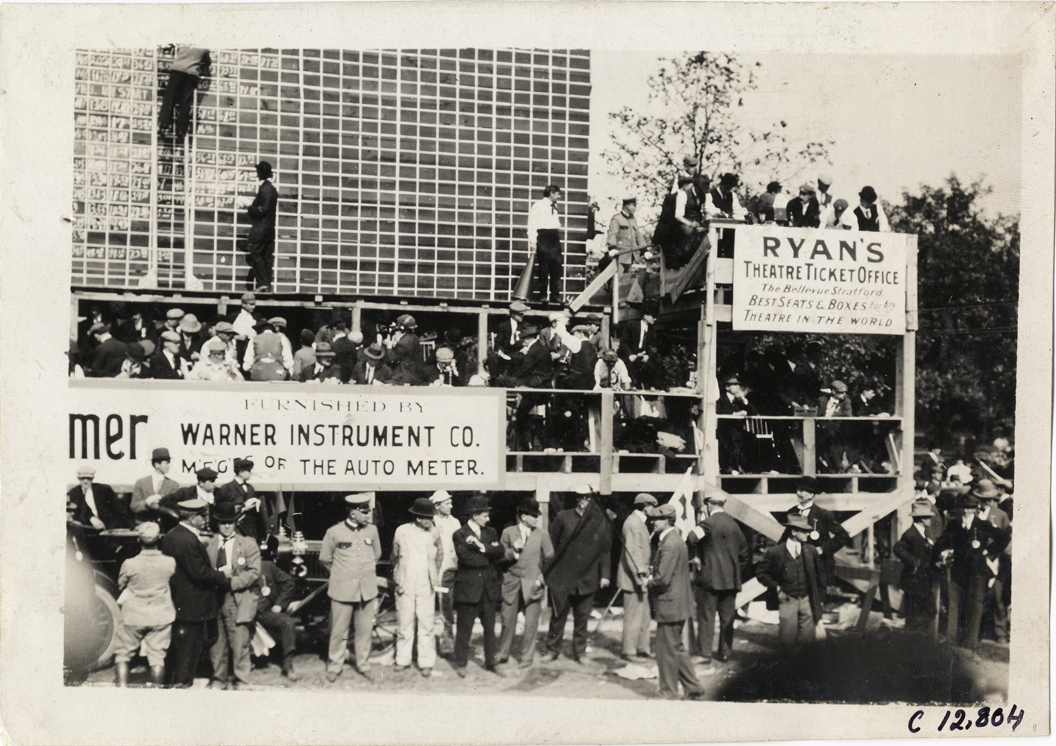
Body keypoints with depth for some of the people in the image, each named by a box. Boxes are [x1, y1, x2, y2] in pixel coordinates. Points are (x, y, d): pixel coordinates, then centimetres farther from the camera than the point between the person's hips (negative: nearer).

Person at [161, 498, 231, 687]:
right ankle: (182, 682, 12)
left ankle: (170, 680, 30)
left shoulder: (170, 536, 8)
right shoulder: (188, 540, -24)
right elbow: (199, 572, -24)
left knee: (175, 645, 19)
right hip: (191, 606, -10)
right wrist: (223, 577, -12)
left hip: (176, 604, 10)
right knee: (189, 645, 3)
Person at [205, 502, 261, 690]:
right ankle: (218, 679, 22)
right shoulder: (210, 544, 11)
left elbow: (254, 572, -4)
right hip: (214, 599, 3)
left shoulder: (248, 544, 3)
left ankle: (241, 682, 6)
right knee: (215, 642, 7)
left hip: (237, 599, -3)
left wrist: (232, 582, -15)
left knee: (239, 644, -5)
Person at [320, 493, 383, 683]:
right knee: (339, 631, 4)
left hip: (367, 590, 3)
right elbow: (324, 559, 6)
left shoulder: (372, 530, 2)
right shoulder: (334, 532, -7)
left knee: (365, 630, 9)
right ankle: (334, 666, 19)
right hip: (343, 590, -3)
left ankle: (363, 665, 24)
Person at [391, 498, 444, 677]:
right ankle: (403, 660, 20)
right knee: (404, 624, 6)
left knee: (426, 625, 2)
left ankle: (426, 663, 11)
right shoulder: (401, 531, -2)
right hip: (405, 586, 0)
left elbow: (439, 556, 14)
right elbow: (395, 557, 11)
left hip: (426, 587, 0)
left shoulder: (434, 534, -1)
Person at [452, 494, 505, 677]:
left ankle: (491, 662, 22)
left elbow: (500, 552, -4)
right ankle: (461, 664, 16)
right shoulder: (459, 535, -5)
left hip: (489, 588, 5)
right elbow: (465, 557, -17)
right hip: (468, 588, -5)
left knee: (490, 628, 11)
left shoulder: (490, 532, 11)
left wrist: (482, 547, -17)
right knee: (464, 629, 4)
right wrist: (489, 556, -9)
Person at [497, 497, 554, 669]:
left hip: (533, 584, 0)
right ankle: (502, 654, 23)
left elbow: (550, 558, 5)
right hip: (512, 583, 1)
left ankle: (526, 656, 14)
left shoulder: (542, 535, 2)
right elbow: (500, 557, 2)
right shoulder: (508, 532, 3)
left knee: (531, 623, -1)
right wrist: (513, 550, -15)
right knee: (508, 621, 6)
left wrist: (542, 577, 1)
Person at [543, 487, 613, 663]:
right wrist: (548, 571, 0)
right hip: (562, 576, 0)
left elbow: (606, 550, 3)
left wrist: (605, 575, -2)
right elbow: (551, 544, 3)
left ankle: (580, 652, 19)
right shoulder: (563, 517, 0)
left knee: (582, 618, 7)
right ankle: (553, 649, 19)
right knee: (558, 615, 5)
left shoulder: (602, 522, 1)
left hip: (587, 579, 0)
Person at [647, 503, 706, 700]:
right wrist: (653, 577, 9)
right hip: (677, 604, 10)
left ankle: (669, 694, 12)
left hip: (669, 605, -10)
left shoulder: (669, 545, -21)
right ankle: (693, 688, 23)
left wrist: (649, 583, -7)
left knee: (667, 651, 1)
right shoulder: (675, 539, 12)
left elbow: (662, 578, -26)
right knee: (676, 649, 18)